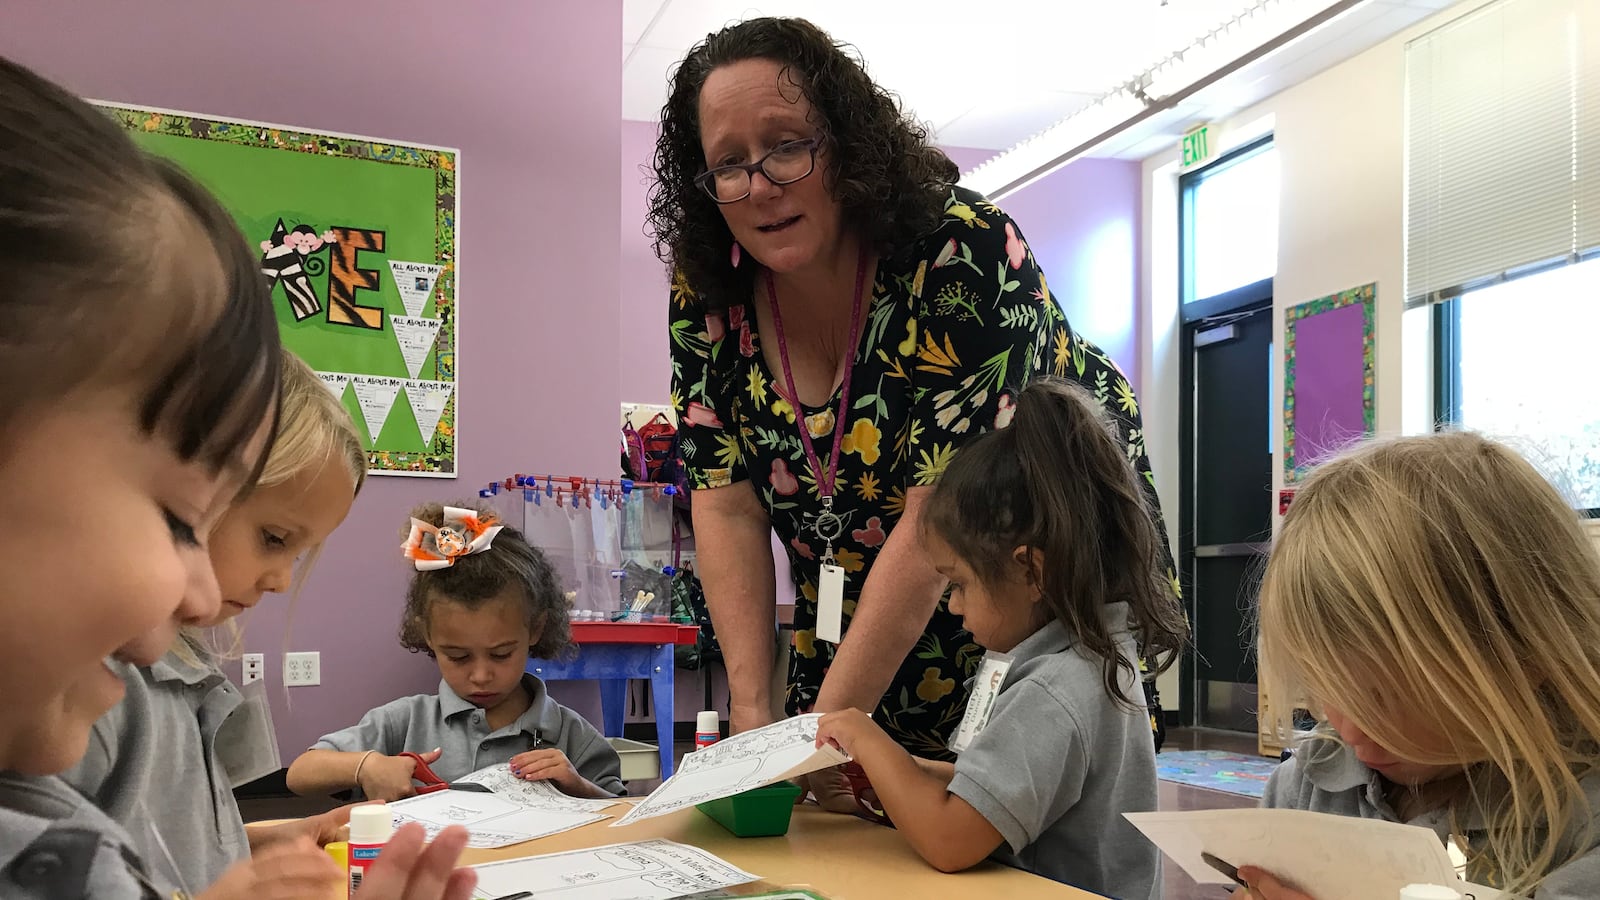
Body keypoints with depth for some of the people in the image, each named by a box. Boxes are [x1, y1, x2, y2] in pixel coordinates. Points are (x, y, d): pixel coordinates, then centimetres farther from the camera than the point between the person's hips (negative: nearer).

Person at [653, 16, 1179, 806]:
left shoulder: (966, 256, -29)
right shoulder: (708, 297, -11)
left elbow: (939, 518, -30)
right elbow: (728, 508, -10)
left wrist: (826, 725, -29)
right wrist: (753, 715, -18)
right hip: (856, 609, 4)